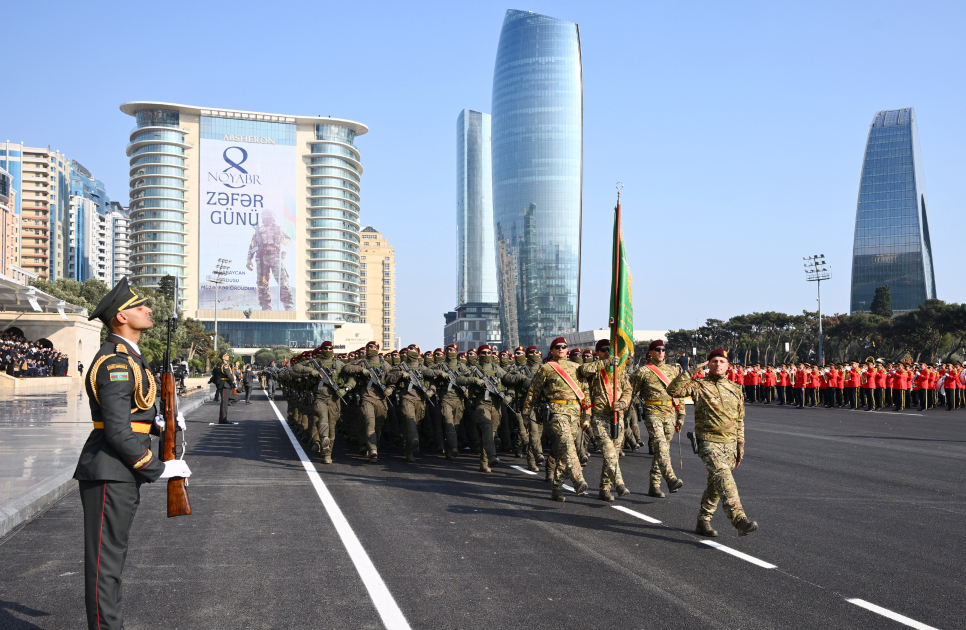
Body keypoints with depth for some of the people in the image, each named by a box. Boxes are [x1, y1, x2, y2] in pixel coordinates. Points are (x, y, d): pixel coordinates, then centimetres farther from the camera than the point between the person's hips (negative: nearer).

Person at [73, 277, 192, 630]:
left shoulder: (127, 357, 14)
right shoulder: (116, 363, -19)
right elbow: (118, 432, -23)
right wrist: (160, 469, -17)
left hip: (123, 473, 10)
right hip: (109, 473, -10)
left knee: (114, 553, 18)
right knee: (105, 559, -1)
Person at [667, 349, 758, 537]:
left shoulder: (735, 391, 14)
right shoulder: (699, 386, -1)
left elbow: (739, 422, 19)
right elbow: (673, 389, -15)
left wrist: (740, 447, 16)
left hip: (729, 444, 5)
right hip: (708, 442, -5)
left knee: (715, 484, 11)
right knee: (723, 476, -24)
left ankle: (703, 521, 25)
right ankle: (739, 519, -32)